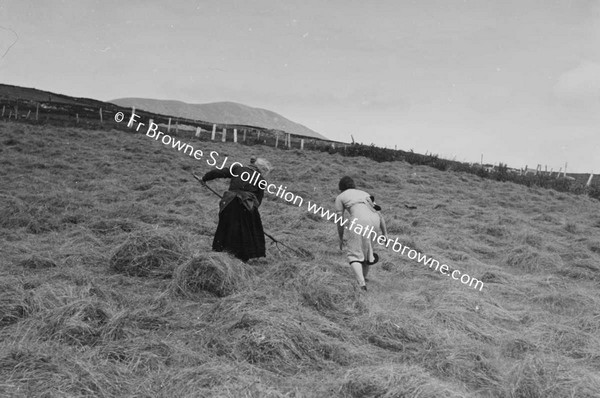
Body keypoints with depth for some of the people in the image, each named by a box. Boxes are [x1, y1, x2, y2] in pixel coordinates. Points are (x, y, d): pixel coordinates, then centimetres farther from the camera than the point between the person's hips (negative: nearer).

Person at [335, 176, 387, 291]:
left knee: (354, 255, 3)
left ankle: (361, 283, -17)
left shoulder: (340, 197, 20)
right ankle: (364, 277, 36)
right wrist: (385, 234, 27)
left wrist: (341, 238, 24)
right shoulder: (365, 194, 32)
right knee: (367, 249, 27)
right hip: (374, 221, 5)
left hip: (359, 221, -5)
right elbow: (379, 215, 26)